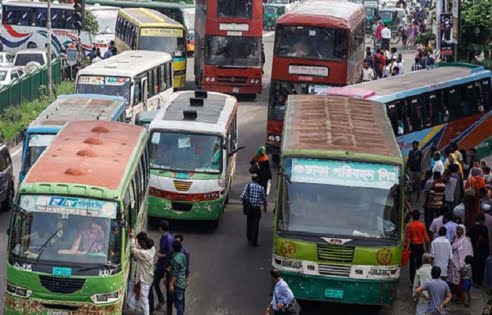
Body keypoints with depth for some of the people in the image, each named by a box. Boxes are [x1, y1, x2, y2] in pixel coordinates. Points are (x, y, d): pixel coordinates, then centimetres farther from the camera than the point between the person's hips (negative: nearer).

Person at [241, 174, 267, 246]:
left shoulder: (248, 186, -7)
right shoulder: (261, 188, -8)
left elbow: (242, 197, -9)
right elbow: (264, 199, 1)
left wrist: (244, 203, 12)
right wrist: (265, 207, 19)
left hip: (249, 208, 2)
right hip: (257, 208, -2)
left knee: (249, 223, 17)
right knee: (255, 225, 3)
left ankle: (249, 239, 25)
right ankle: (254, 241, 3)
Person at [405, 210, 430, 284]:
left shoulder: (409, 226, -9)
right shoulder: (422, 225, -6)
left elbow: (407, 237, -6)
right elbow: (426, 237, -1)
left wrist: (406, 246, 2)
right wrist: (427, 245, 10)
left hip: (412, 246, -1)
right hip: (420, 246, 1)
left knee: (412, 264, 5)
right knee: (419, 263, 8)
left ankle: (413, 282, 4)